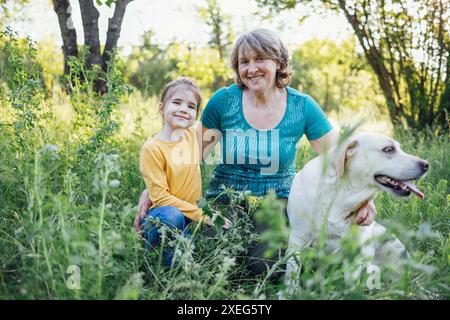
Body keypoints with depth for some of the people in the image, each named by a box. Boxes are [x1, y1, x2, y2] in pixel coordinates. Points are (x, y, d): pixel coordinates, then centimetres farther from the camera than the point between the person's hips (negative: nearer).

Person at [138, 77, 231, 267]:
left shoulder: (193, 135, 2)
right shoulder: (152, 148, -15)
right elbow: (160, 196, -17)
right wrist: (201, 214, -19)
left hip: (191, 215, 5)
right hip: (161, 215, -5)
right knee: (173, 216, -38)